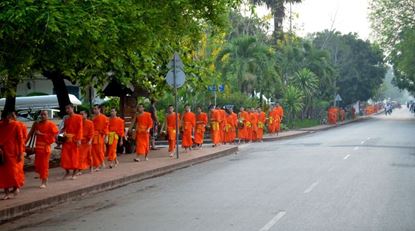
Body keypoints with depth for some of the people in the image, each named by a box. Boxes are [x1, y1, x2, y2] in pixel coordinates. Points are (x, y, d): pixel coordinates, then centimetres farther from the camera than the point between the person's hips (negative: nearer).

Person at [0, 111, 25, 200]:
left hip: (13, 152, -4)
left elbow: (20, 140, -7)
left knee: (13, 171, -1)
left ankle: (16, 186, 27)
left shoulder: (16, 125, -9)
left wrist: (20, 153, -10)